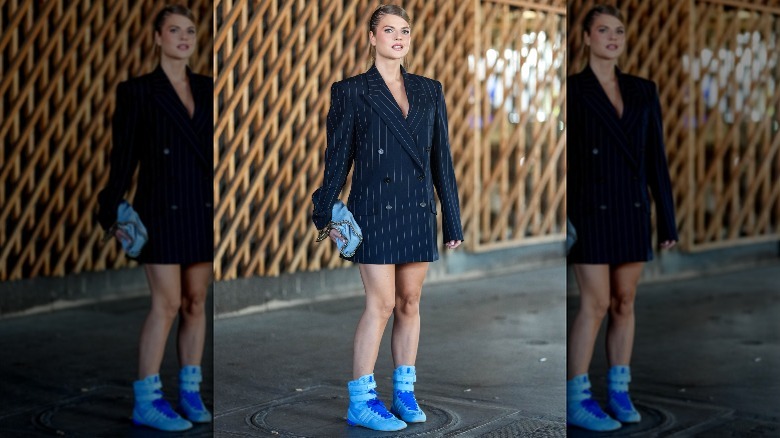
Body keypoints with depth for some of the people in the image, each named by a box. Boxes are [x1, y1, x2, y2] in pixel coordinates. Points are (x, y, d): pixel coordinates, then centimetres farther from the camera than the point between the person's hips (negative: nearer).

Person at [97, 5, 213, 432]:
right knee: (167, 303, -8)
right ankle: (146, 401, 0)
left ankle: (190, 392, 16)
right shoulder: (138, 91, -2)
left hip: (203, 208, 5)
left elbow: (216, 149, 12)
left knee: (196, 302, 7)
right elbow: (124, 156, -3)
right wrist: (115, 213, -8)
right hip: (162, 208, -5)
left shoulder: (207, 89, 11)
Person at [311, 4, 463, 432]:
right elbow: (337, 157, 0)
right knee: (381, 303, -7)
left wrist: (452, 220, 9)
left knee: (409, 303, 8)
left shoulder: (429, 91, 10)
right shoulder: (351, 91, -1)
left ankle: (404, 393, 17)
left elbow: (441, 157, 10)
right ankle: (361, 401, 1)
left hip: (418, 210, 4)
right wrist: (327, 216, -5)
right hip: (375, 209, -4)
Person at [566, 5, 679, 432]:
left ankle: (619, 392, 18)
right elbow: (558, 160, -6)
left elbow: (655, 159, 8)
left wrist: (667, 221, 6)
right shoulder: (569, 90, -4)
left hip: (632, 210, 5)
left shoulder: (643, 91, 9)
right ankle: (576, 400, 1)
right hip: (590, 210, -5)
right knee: (596, 304, -8)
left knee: (625, 302, 7)